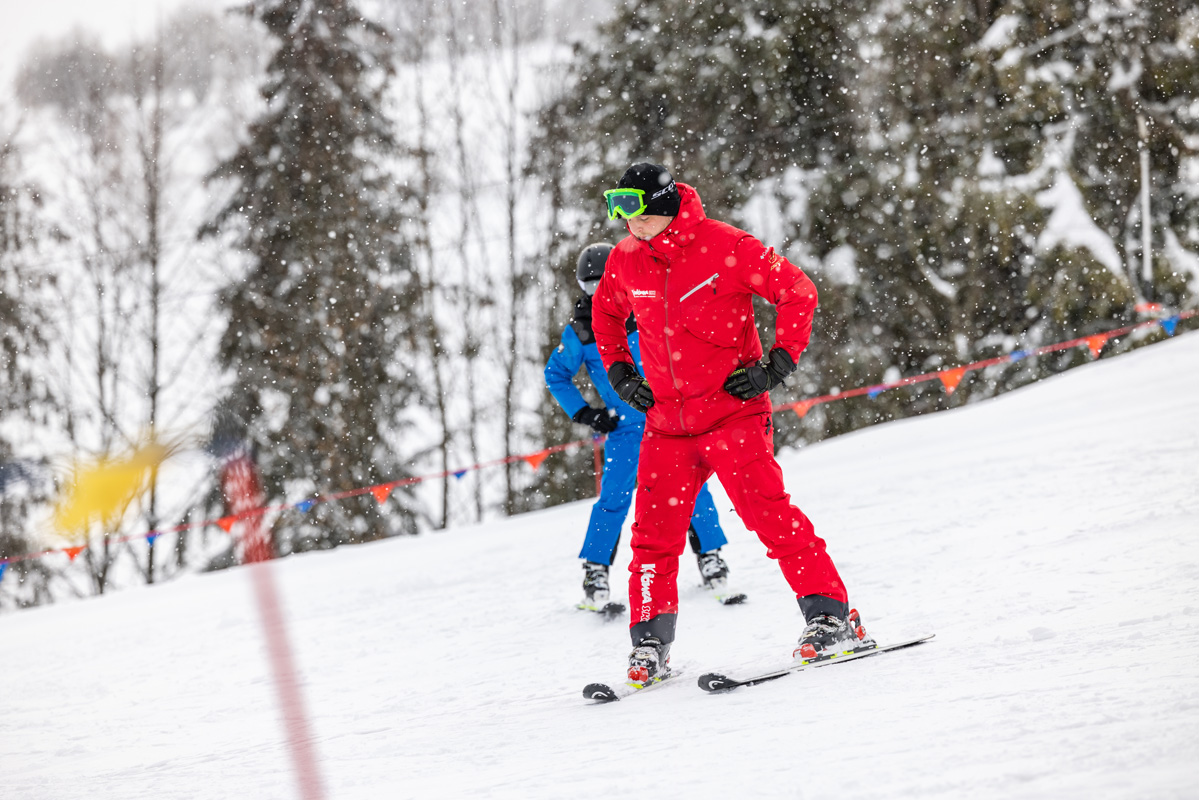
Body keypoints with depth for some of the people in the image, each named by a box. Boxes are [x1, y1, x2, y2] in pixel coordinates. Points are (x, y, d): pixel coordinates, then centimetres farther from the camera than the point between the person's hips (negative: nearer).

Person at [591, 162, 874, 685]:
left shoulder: (725, 248, -13)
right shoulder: (626, 260, 2)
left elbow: (798, 292, -7)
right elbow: (605, 313, 24)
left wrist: (777, 366, -11)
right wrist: (619, 372, 13)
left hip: (732, 411, -5)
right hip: (666, 421, 5)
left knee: (769, 514, -14)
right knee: (654, 532, 1)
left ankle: (831, 616, -6)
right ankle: (650, 643, 11)